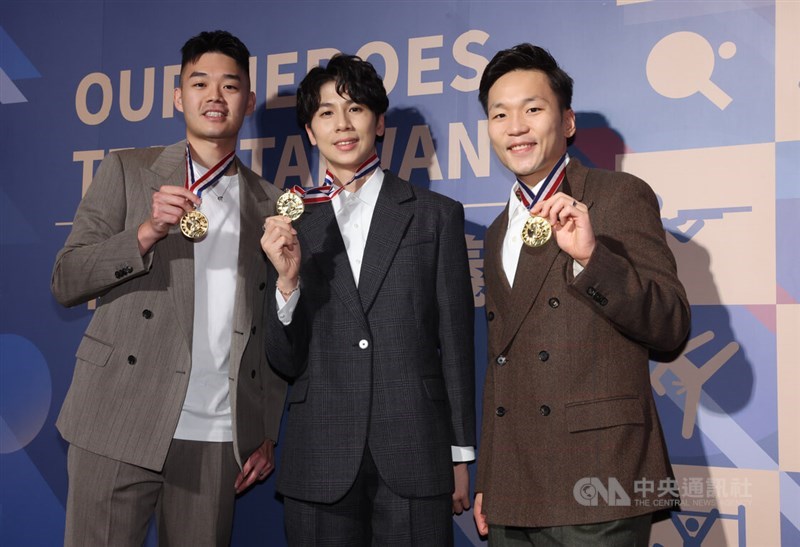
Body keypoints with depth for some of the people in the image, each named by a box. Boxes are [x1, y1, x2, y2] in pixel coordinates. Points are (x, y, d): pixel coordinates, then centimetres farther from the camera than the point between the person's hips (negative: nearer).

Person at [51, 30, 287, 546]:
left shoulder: (269, 205, 13)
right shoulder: (127, 171, 7)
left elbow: (275, 330, 14)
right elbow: (66, 282, 1)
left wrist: (268, 433, 8)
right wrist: (147, 232, -14)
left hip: (219, 437, 2)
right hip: (120, 425, -1)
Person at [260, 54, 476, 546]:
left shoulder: (436, 215, 4)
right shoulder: (292, 225, 6)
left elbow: (456, 343, 5)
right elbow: (286, 362, 6)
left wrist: (461, 455, 5)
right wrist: (288, 280, -11)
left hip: (415, 456, -1)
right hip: (320, 465, 1)